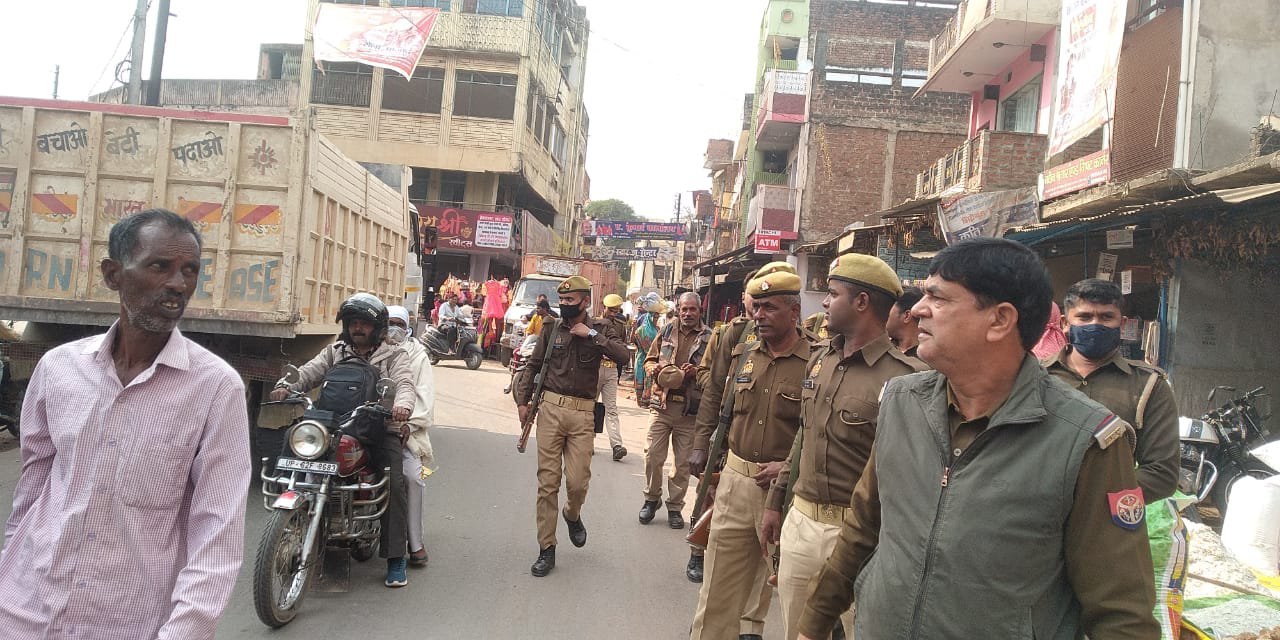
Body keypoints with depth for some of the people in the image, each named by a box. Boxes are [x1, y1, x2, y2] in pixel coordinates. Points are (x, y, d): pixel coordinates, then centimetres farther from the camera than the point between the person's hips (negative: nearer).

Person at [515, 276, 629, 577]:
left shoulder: (601, 328, 4)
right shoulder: (551, 329, 9)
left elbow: (623, 355, -12)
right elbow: (534, 365, 16)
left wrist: (592, 335, -14)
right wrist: (523, 399, 10)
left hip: (583, 415, -1)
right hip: (550, 409, 1)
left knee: (578, 482, -4)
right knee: (548, 481, 1)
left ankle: (573, 515, 33)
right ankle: (546, 549, 10)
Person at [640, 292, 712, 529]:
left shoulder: (709, 338, 1)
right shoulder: (666, 332, 9)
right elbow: (649, 359, 17)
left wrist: (696, 373, -19)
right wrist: (654, 369, -5)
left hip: (690, 409, -2)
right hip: (662, 404, 2)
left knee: (682, 462, 6)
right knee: (653, 455, 1)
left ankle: (675, 507, 20)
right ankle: (652, 498, 23)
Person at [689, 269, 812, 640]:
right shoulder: (744, 355, 6)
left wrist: (789, 467, -19)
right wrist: (714, 471, 16)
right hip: (735, 480, 4)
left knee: (772, 573, 17)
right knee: (719, 585, 8)